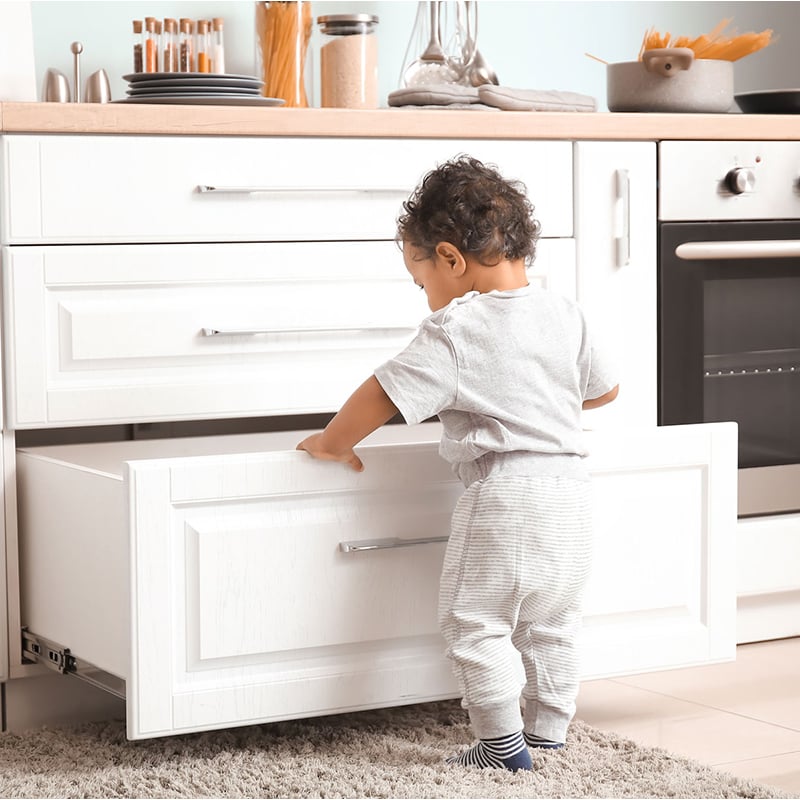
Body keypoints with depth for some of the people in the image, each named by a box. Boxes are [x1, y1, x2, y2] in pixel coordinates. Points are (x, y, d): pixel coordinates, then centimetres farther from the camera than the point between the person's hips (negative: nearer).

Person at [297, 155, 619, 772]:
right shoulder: (564, 313, 6)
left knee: (477, 623, 3)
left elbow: (382, 396, -11)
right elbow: (604, 387, 19)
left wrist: (333, 442, 5)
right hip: (570, 488, 8)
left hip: (503, 495, -7)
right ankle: (548, 731, 29)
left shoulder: (455, 331, -12)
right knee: (553, 624, 19)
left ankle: (502, 747, 5)